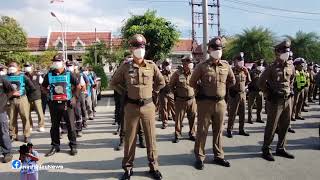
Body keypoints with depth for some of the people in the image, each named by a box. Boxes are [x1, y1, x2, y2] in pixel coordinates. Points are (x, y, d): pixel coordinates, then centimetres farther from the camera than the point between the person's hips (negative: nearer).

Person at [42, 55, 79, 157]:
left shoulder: (69, 74, 0)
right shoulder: (49, 75, 5)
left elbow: (78, 86, 8)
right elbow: (43, 87, 19)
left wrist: (74, 96, 1)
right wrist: (50, 94, 7)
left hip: (67, 103, -2)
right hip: (54, 104, 3)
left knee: (70, 125, 2)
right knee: (54, 126, 10)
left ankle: (73, 146, 13)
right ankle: (55, 146, 23)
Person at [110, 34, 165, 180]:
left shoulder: (151, 65, 1)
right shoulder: (125, 67, -2)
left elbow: (161, 82, 13)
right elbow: (113, 83, 9)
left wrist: (151, 91, 8)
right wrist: (125, 93, 5)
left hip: (148, 106, 1)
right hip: (131, 107, -1)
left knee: (151, 137, 8)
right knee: (130, 138, 8)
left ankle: (154, 167, 23)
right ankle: (128, 168, 22)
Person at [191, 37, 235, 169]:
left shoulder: (226, 65, 5)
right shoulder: (202, 66, -7)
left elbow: (232, 81, 19)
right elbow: (192, 82, 2)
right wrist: (203, 90, 5)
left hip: (220, 102, 4)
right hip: (205, 103, -4)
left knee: (218, 131, 13)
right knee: (202, 131, 3)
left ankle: (218, 156, 26)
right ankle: (199, 157, 14)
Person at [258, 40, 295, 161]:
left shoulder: (291, 67, 7)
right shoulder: (272, 68, -11)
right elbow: (261, 82, -6)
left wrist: (290, 91, 15)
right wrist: (268, 95, -6)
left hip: (287, 100, 6)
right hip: (275, 101, -6)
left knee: (285, 126, 13)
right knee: (271, 127, 0)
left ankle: (281, 148, 27)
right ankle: (266, 150, 12)